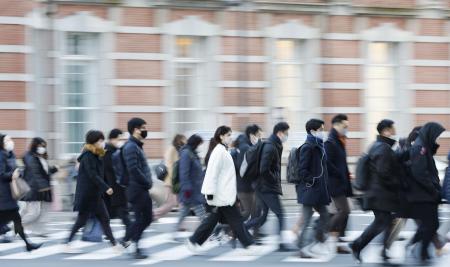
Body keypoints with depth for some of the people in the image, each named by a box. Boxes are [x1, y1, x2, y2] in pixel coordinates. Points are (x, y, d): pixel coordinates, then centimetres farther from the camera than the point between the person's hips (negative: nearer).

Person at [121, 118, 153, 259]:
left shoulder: (137, 146, 17)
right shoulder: (131, 147, -15)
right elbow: (134, 170, -22)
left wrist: (148, 182, 9)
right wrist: (147, 183, -14)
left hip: (143, 189, 10)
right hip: (137, 189, -10)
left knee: (147, 218, 13)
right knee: (140, 219, -4)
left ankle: (126, 241, 18)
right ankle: (135, 249, 3)